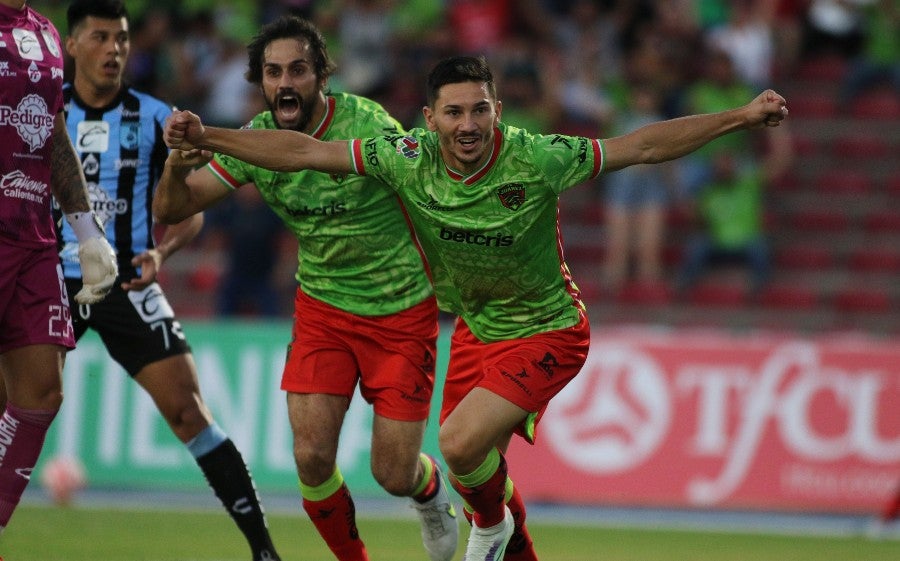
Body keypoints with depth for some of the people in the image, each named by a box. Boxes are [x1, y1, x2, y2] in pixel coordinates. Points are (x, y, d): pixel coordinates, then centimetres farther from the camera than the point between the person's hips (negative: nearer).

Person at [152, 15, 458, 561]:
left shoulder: (367, 124, -22)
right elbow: (172, 209, -5)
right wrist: (178, 163, -26)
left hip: (401, 311, -3)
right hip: (322, 308, 3)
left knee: (394, 475, -1)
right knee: (312, 456, -12)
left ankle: (432, 489, 37)